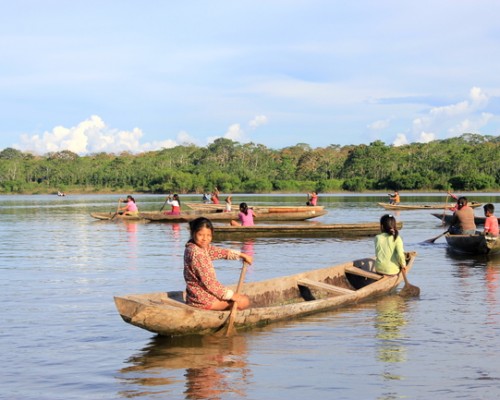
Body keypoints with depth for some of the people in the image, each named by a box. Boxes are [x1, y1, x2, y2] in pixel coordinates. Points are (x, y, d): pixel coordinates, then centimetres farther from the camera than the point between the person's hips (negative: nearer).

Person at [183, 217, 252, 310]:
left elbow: (220, 252, 19)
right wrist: (231, 294, -18)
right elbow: (208, 281, -25)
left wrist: (241, 255, 19)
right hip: (203, 300, -10)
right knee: (244, 301, -4)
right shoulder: (196, 253, -25)